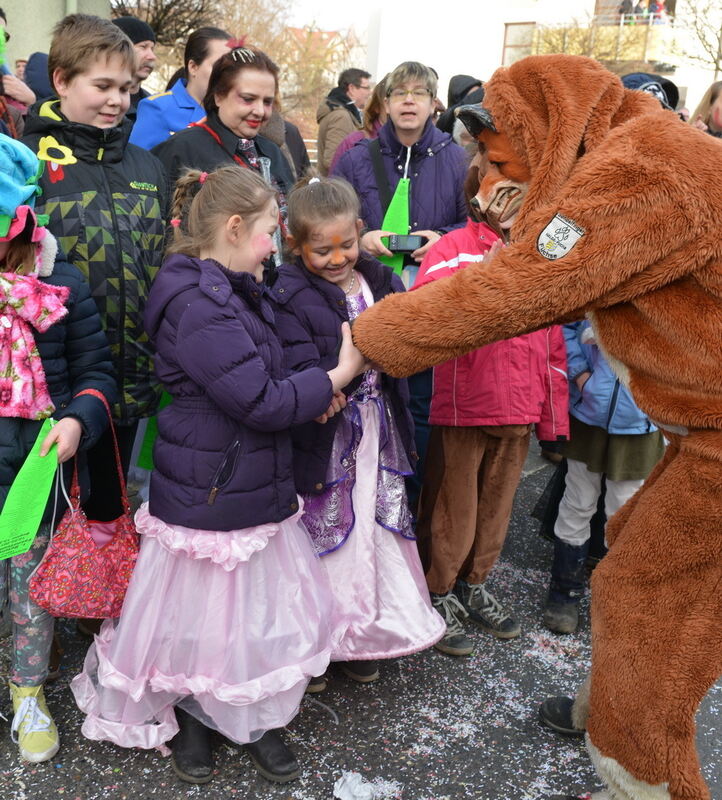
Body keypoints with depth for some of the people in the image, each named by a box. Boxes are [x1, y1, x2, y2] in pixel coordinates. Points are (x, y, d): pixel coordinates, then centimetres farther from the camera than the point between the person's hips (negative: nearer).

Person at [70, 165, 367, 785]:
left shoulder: (234, 292, 10)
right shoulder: (198, 304, -23)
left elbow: (263, 375, 20)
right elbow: (261, 403, -24)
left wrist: (313, 392, 0)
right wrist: (337, 376, -13)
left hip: (252, 484, 10)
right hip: (210, 494, -10)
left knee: (266, 608, 17)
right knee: (205, 614, 9)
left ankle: (256, 720, 35)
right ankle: (183, 716, 34)